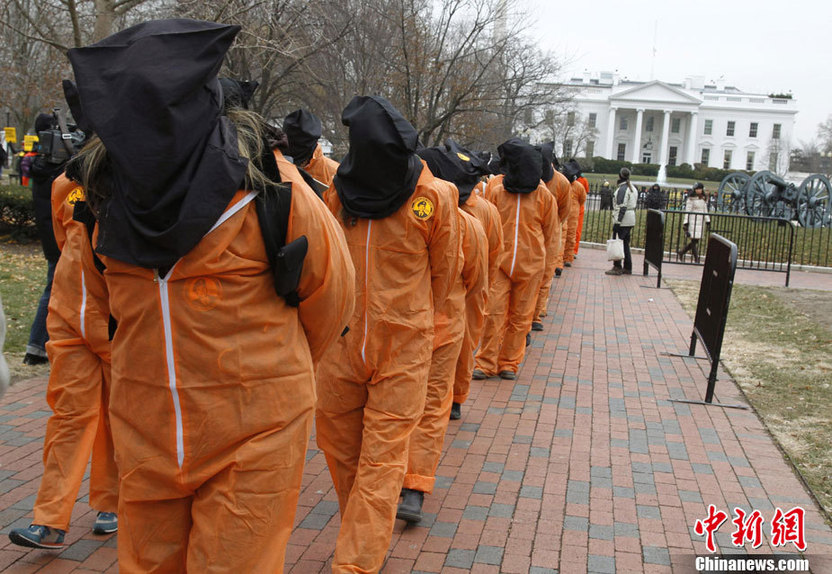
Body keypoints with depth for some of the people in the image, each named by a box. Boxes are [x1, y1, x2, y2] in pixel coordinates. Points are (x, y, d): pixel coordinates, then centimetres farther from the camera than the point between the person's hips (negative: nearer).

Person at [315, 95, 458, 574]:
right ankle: (371, 533, 36)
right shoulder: (340, 192, -1)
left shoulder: (434, 198, -9)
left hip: (403, 349, -4)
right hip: (342, 343, 4)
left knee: (382, 458, -2)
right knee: (339, 445, 14)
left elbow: (443, 273, 5)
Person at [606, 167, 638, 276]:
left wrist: (617, 222, -20)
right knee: (625, 243, 15)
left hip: (622, 221, -9)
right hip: (631, 220, 9)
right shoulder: (633, 188, 15)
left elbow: (621, 207, -20)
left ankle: (617, 268, -3)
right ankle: (628, 268, 18)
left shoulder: (622, 189, -15)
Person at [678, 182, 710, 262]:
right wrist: (686, 223, -12)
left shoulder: (704, 199, 13)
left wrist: (708, 221, 14)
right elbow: (687, 211, -8)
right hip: (693, 222, -7)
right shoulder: (691, 199, -7)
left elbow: (705, 211, 19)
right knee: (694, 241, -6)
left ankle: (681, 253, 23)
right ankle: (696, 259, -2)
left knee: (695, 241, 8)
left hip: (701, 222, 7)